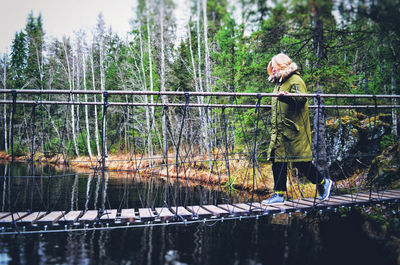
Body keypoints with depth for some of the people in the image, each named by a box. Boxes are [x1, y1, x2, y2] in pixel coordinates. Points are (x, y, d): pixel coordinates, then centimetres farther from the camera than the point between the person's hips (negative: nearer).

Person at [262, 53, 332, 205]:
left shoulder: (295, 80, -8)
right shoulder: (279, 82, 21)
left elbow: (302, 97, -27)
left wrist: (287, 96, -42)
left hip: (294, 131, -9)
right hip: (279, 131, 9)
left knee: (300, 162, -4)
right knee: (277, 161, 5)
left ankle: (323, 183, 17)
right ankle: (279, 194, 11)